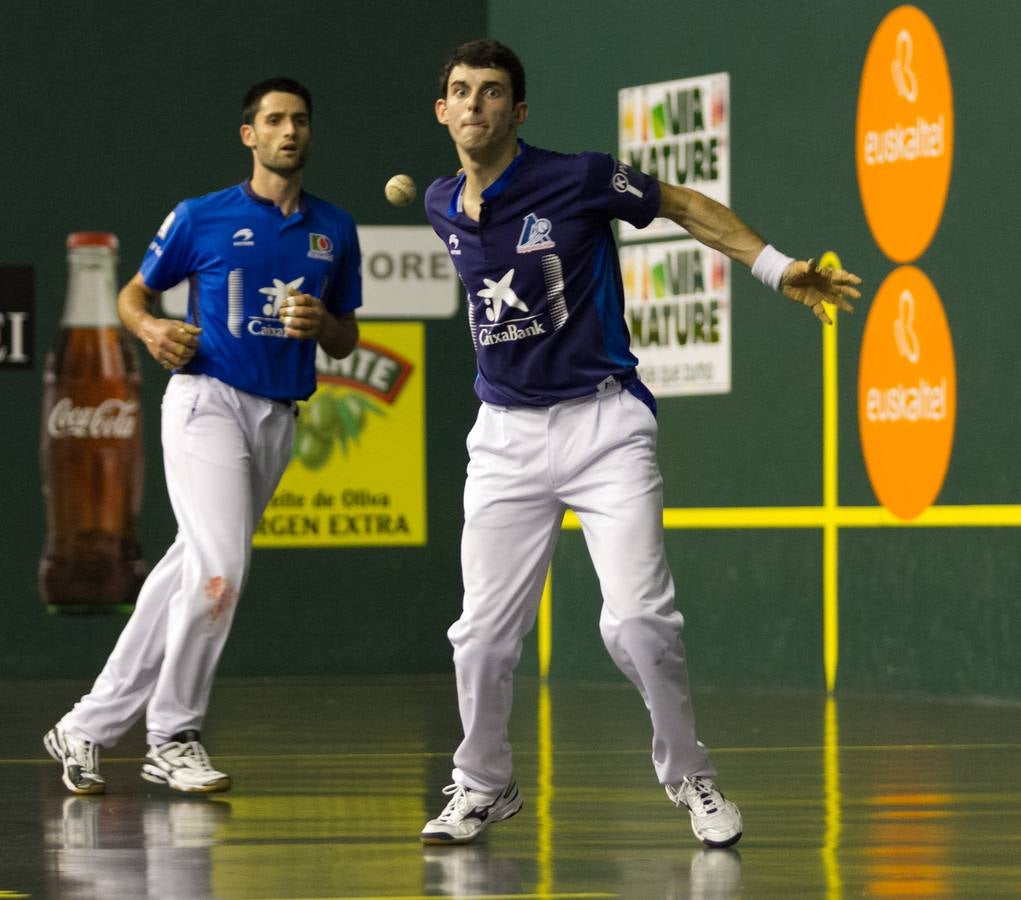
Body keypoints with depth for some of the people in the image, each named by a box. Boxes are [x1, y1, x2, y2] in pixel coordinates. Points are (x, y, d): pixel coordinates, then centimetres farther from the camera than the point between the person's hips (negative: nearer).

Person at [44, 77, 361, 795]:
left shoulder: (334, 229, 12)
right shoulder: (203, 217, 1)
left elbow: (346, 342, 17)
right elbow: (133, 293, 11)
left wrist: (321, 323, -5)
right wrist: (151, 328, -11)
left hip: (278, 418, 5)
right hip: (207, 402, -5)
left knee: (190, 575, 5)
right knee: (221, 568, -19)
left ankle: (90, 727, 12)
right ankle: (173, 738, -6)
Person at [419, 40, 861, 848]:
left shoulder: (577, 180, -10)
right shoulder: (441, 206, 6)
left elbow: (683, 205, 3)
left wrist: (776, 268, -1)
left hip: (603, 425, -4)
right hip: (506, 438, 4)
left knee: (638, 620, -14)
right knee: (485, 630, 0)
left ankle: (689, 775, 7)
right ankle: (483, 786, 21)